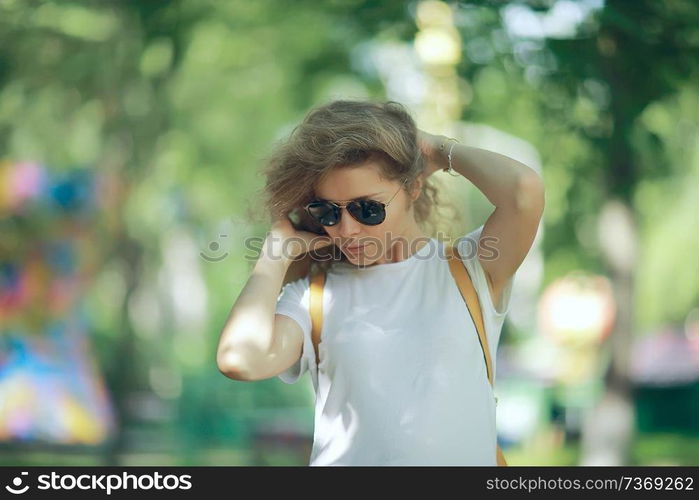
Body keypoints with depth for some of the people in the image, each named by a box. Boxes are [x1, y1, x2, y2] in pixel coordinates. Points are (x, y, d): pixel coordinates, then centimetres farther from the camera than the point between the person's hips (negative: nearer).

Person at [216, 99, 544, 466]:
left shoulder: (466, 270, 7)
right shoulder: (313, 295, 8)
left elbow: (523, 190, -11)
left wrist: (441, 151, 5)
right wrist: (278, 250, 2)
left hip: (465, 456, -1)